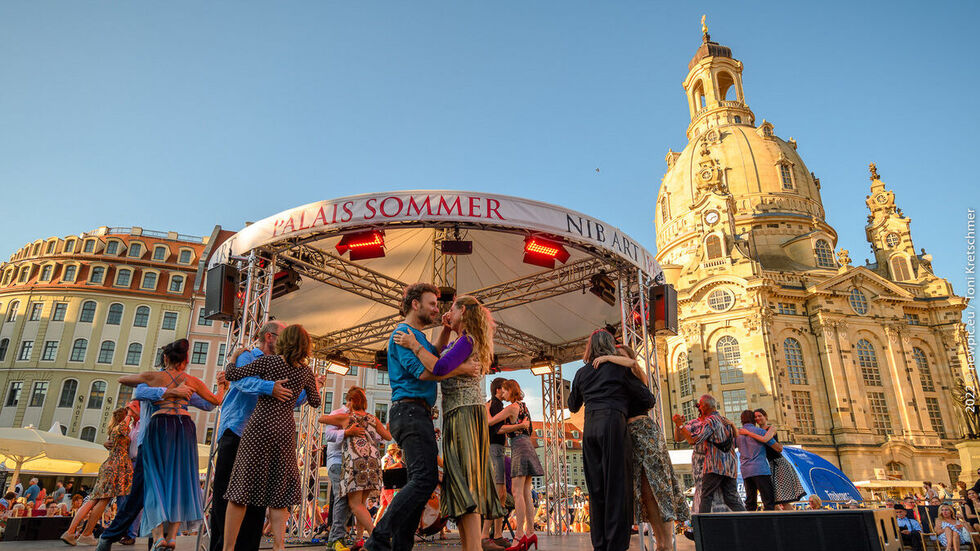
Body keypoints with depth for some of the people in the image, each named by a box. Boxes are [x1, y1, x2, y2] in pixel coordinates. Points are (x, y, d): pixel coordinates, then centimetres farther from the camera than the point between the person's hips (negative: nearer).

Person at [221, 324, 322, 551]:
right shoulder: (306, 371, 6)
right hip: (285, 430, 3)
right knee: (278, 493, 11)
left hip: (259, 428, -3)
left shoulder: (268, 361, -4)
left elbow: (231, 374, 0)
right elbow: (315, 402, 19)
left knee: (241, 489, 5)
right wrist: (316, 385, 39)